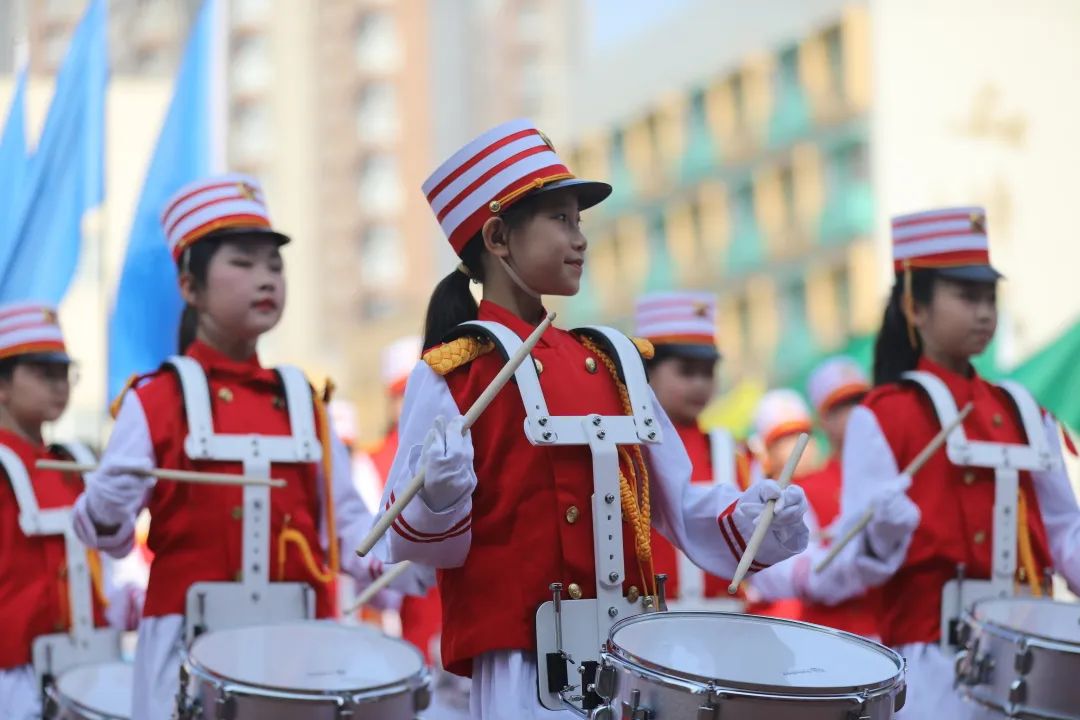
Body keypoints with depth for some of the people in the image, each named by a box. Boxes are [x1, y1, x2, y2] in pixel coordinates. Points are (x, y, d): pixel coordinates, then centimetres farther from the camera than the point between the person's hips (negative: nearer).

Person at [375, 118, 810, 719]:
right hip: (521, 666, -5)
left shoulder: (609, 364, 11)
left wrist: (751, 521, -3)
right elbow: (415, 543, -6)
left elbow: (677, 500, 14)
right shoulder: (450, 375, -4)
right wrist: (439, 493, -26)